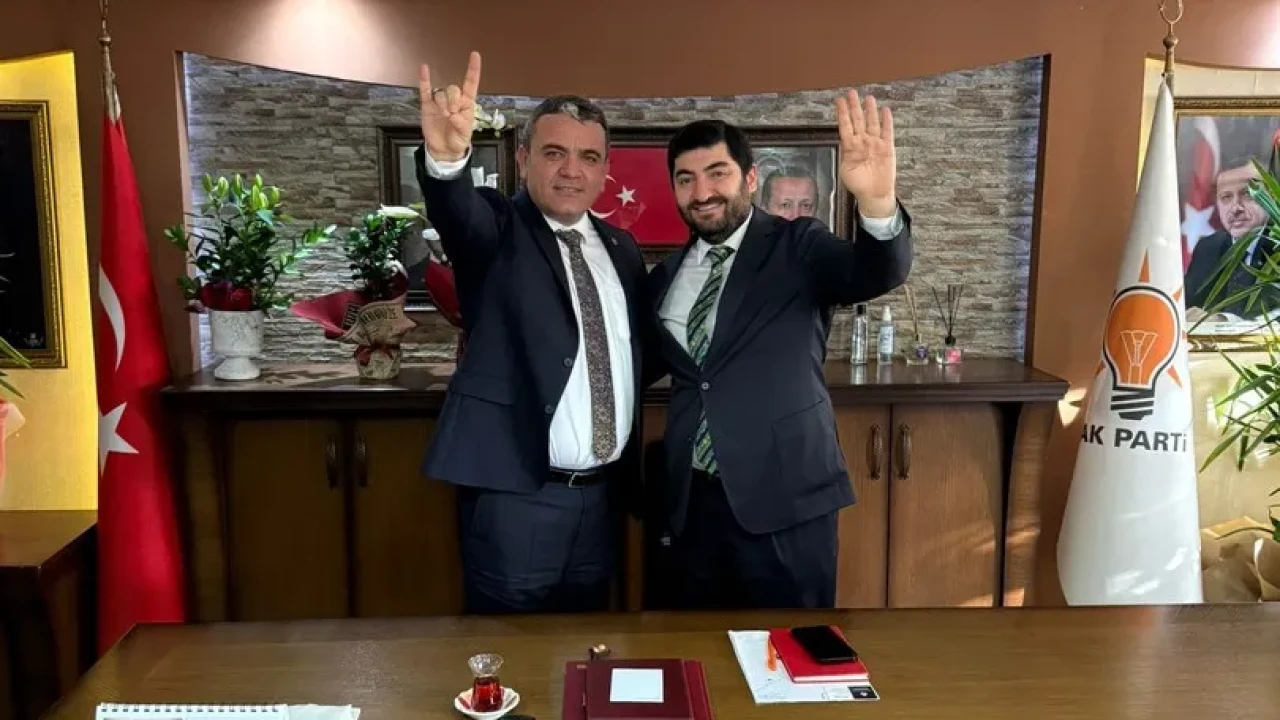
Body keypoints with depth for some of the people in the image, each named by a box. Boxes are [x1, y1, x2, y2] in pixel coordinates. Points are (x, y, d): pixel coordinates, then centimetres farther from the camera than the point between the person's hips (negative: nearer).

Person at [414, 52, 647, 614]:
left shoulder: (621, 248, 10)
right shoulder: (498, 231, -5)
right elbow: (458, 210, -28)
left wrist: (631, 472, 11)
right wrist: (447, 157, -51)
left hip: (602, 493, 5)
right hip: (515, 494, -5)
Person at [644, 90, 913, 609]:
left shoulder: (796, 247, -4)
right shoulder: (664, 277, 9)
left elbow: (878, 274, -22)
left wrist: (877, 203, -42)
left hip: (783, 500, -4)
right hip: (688, 503, 5)